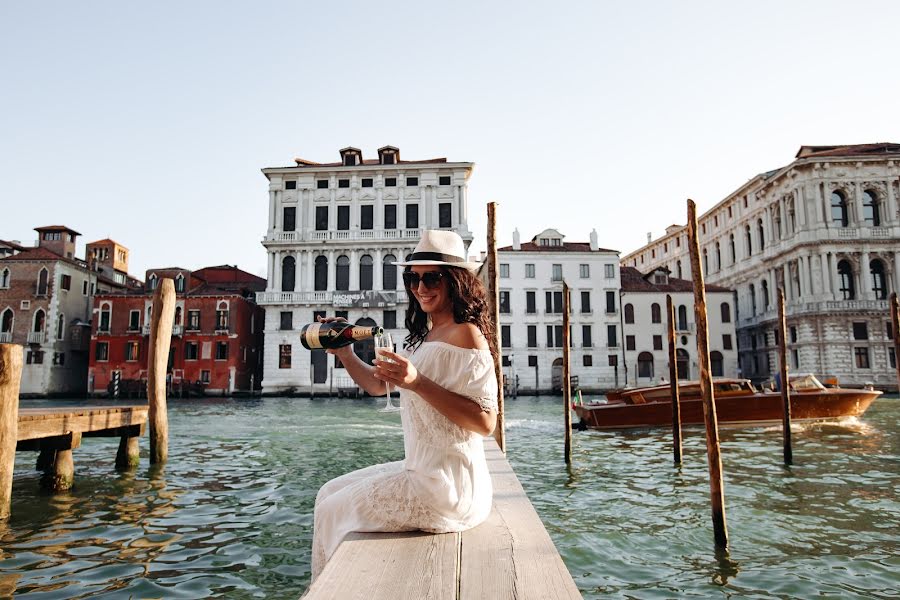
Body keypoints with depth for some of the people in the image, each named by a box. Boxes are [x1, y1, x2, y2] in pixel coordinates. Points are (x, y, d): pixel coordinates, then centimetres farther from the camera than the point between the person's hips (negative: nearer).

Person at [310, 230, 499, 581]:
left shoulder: (465, 334, -17)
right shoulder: (426, 337, 11)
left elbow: (485, 422, -25)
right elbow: (377, 385, 19)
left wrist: (416, 383, -30)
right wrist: (344, 354, 4)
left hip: (446, 485, -9)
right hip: (421, 471, 9)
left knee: (333, 512, 8)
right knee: (330, 494, 19)